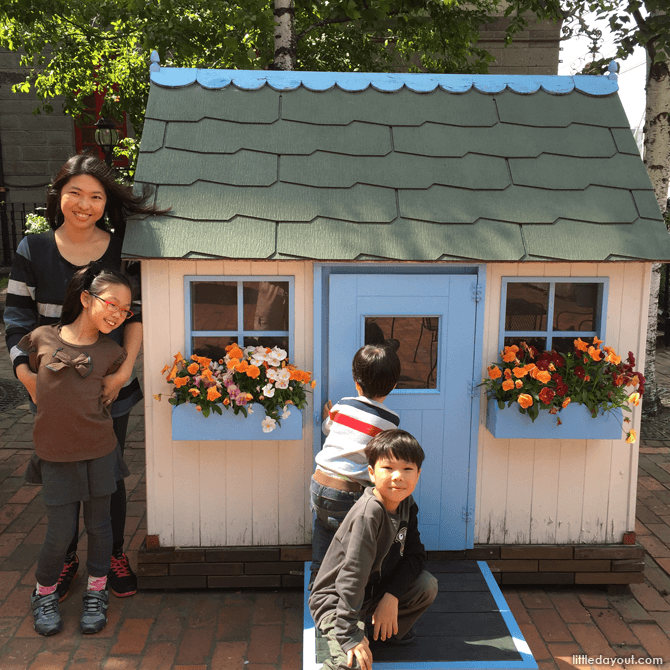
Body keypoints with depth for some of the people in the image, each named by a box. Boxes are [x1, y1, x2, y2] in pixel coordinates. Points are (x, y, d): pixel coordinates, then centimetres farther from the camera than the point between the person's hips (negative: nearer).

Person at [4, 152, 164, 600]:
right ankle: (66, 558, 35)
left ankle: (115, 554, 34)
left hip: (110, 387, 0)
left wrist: (125, 368, -11)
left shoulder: (121, 248, -3)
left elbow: (136, 312, -1)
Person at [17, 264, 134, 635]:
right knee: (60, 533, 5)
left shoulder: (111, 353, -4)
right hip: (55, 454, -1)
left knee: (98, 524, 13)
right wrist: (52, 407, 10)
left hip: (100, 451, 1)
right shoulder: (41, 339, -8)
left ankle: (96, 592, 33)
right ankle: (45, 592, 32)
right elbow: (26, 373, 11)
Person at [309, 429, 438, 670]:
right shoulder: (370, 513, -30)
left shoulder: (406, 505, -5)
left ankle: (389, 631, 11)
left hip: (375, 589, 8)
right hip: (336, 599, -8)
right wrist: (350, 636, -34)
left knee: (427, 585, -9)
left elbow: (415, 554, -3)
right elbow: (353, 574, -33)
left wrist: (392, 596, -19)